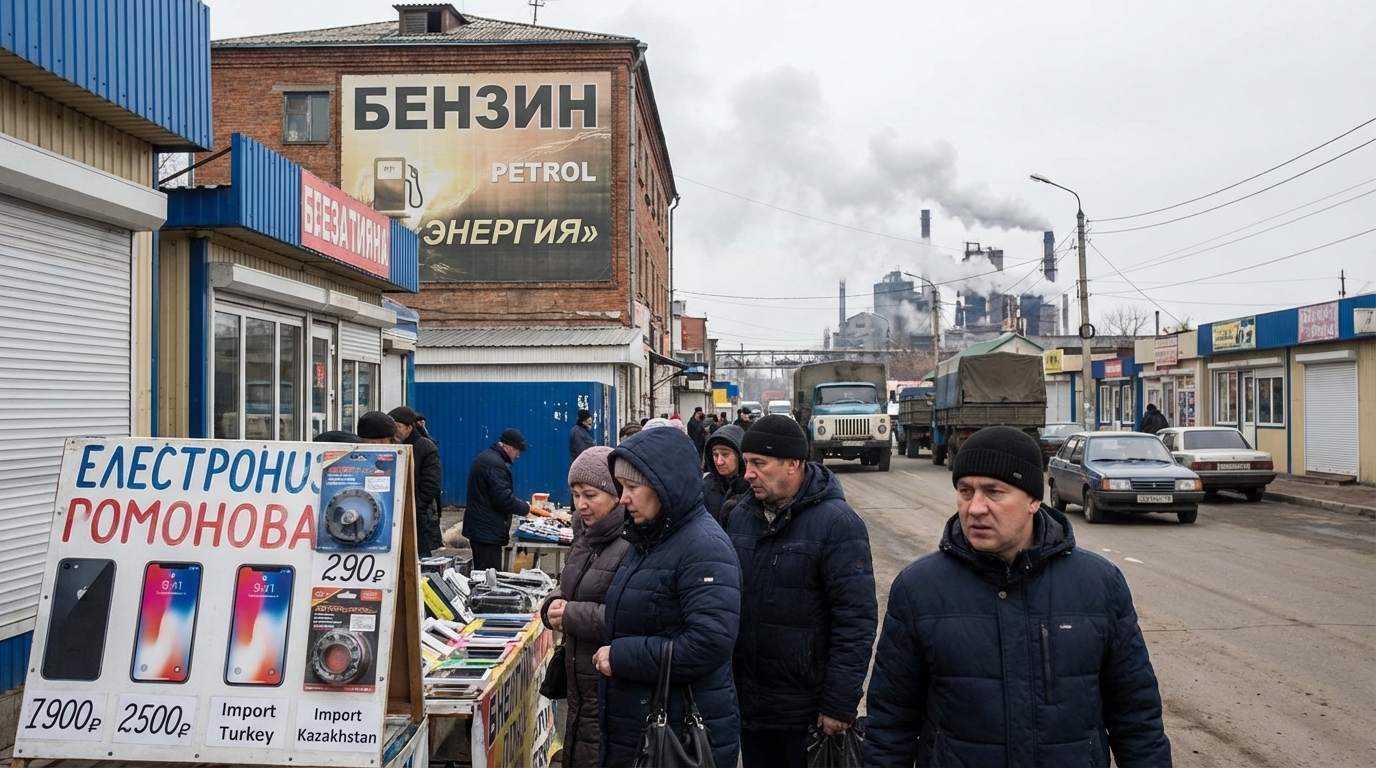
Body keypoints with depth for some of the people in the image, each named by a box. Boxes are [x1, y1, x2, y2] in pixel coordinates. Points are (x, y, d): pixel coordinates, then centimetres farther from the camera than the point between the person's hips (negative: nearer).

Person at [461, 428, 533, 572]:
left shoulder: (486, 457, 16)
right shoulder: (495, 464, -18)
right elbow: (504, 499, -23)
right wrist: (525, 508, -7)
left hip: (479, 528, 11)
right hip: (488, 532, -11)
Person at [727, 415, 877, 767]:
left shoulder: (837, 523, -15)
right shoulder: (741, 516, 5)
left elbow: (856, 621, -17)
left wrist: (840, 703, -18)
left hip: (808, 711, -6)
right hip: (748, 703, 6)